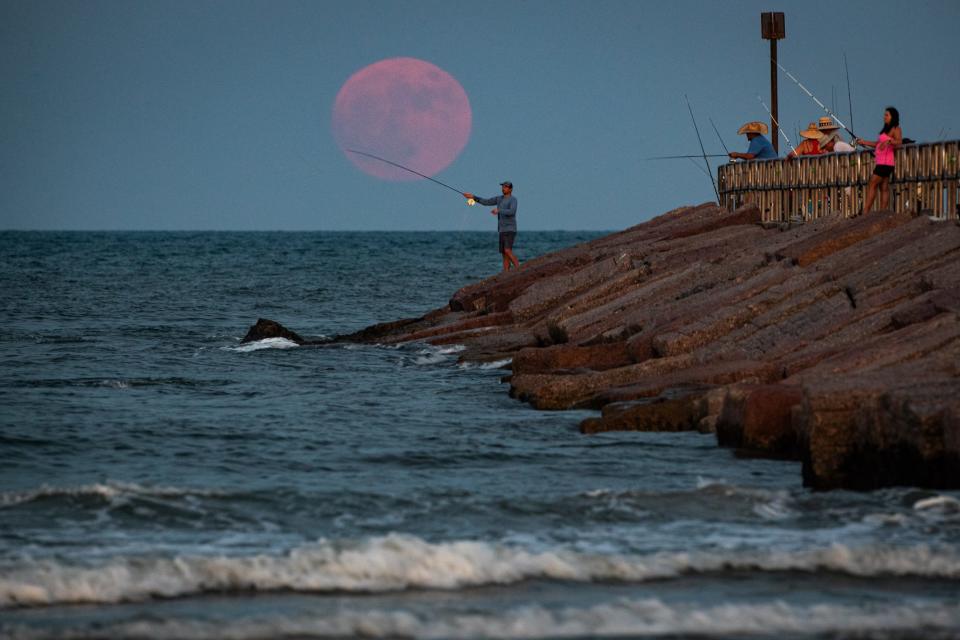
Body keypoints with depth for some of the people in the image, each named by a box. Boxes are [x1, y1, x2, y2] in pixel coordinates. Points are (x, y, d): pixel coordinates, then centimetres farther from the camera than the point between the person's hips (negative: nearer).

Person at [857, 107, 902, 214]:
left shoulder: (895, 129, -7)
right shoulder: (886, 129, 21)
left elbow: (899, 142, -24)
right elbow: (877, 144, 28)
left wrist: (889, 141, -41)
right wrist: (864, 142, 26)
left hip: (885, 162, -10)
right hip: (881, 162, 10)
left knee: (872, 185, -9)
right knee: (884, 188, 5)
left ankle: (865, 212, -10)